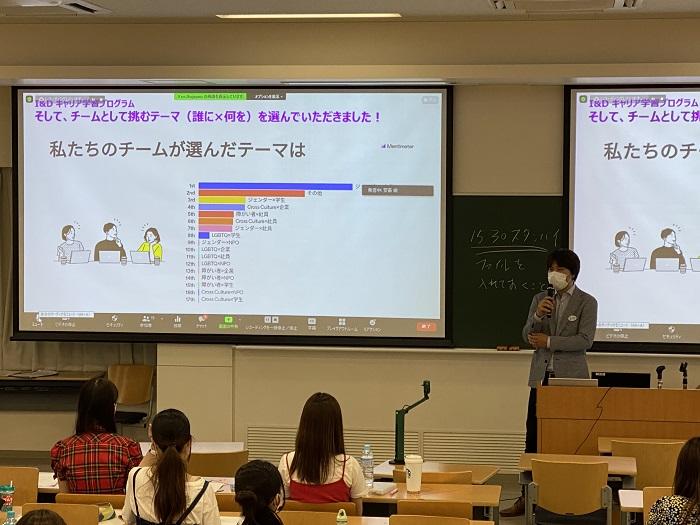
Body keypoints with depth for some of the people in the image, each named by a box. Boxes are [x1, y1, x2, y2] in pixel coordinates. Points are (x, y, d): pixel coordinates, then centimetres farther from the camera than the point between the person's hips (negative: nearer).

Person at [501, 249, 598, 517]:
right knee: (533, 436, 1)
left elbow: (585, 340, -11)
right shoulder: (540, 299, 12)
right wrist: (537, 316, -13)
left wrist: (549, 341, -12)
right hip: (541, 376, 4)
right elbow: (527, 336, 6)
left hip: (570, 378, -4)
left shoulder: (586, 302, -1)